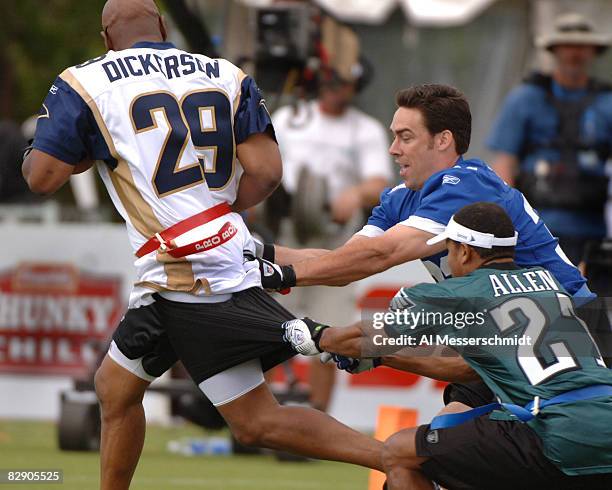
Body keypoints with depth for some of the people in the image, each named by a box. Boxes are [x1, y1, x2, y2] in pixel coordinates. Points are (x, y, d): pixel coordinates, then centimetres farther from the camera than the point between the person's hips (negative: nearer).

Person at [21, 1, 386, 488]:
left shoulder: (83, 84, -2)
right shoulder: (227, 78, 9)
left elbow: (42, 176, -5)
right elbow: (266, 172, 0)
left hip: (185, 279, -7)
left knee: (257, 422, -4)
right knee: (115, 387, 20)